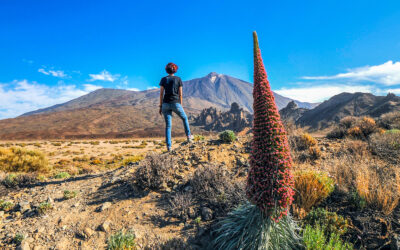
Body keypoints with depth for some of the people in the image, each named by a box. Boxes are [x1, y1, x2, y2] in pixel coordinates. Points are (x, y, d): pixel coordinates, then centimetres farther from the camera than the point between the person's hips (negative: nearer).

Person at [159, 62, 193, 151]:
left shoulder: (163, 79, 4)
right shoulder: (178, 79, 2)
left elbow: (161, 94, 0)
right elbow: (180, 94, 2)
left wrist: (160, 106, 5)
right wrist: (180, 105, 10)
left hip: (166, 104, 1)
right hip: (175, 103, -1)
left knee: (168, 125, 5)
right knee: (184, 118, 25)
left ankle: (169, 146, 1)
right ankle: (188, 136, 28)